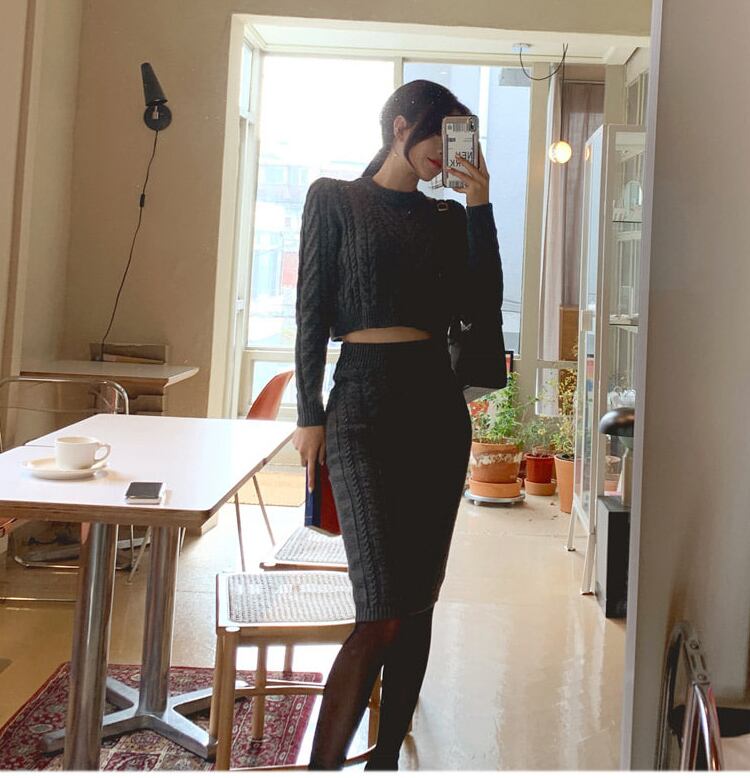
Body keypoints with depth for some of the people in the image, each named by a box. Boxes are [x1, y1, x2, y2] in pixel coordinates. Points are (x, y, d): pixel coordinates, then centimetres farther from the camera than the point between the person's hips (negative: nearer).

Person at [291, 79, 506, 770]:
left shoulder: (448, 217, 15)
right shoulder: (335, 199, 3)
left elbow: (481, 308, 3)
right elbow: (312, 311, -1)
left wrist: (479, 208, 1)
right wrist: (309, 414, -5)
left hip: (439, 404, 5)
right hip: (366, 403, -5)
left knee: (418, 604, 6)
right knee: (381, 615, -13)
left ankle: (386, 761, 18)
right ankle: (321, 766, -2)